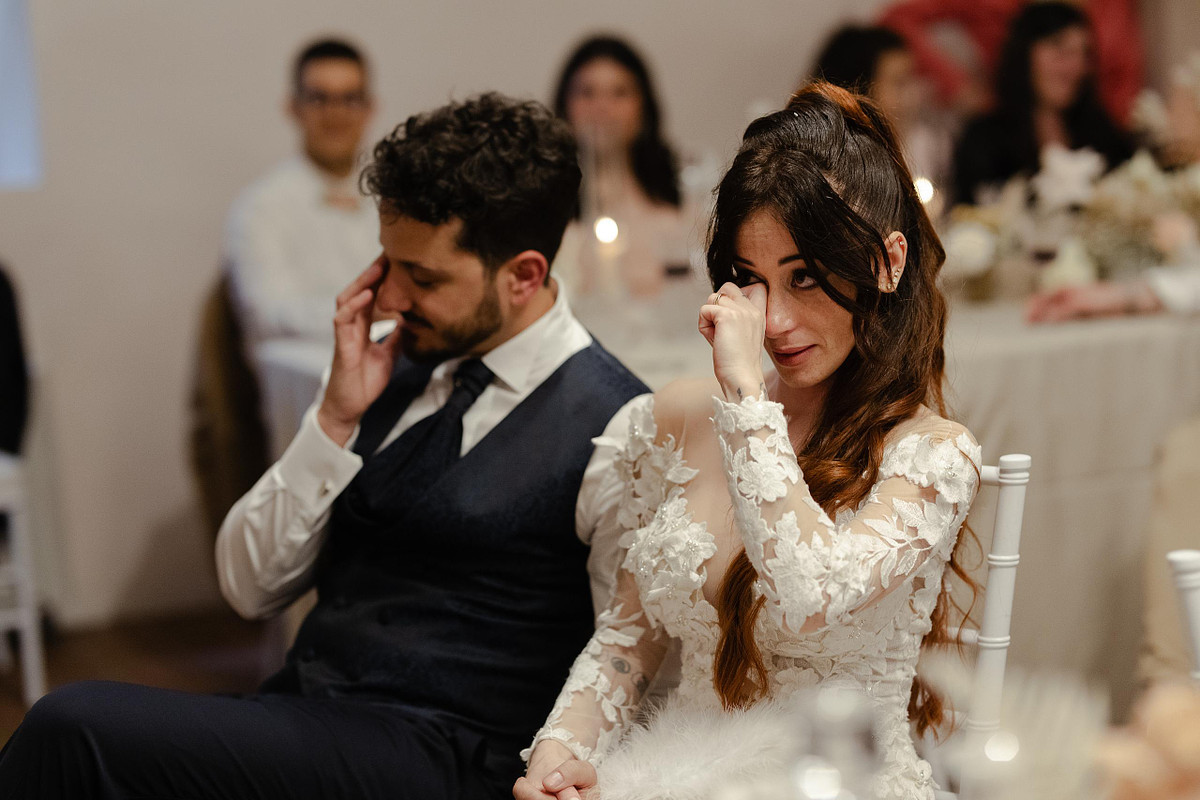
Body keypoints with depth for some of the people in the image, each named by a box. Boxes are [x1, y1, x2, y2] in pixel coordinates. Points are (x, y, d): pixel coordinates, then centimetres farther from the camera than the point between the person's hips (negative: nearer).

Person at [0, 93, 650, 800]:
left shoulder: (616, 430, -9)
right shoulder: (398, 365, 10)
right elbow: (250, 586, 9)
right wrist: (336, 418, -2)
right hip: (299, 706, 6)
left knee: (75, 725, -22)